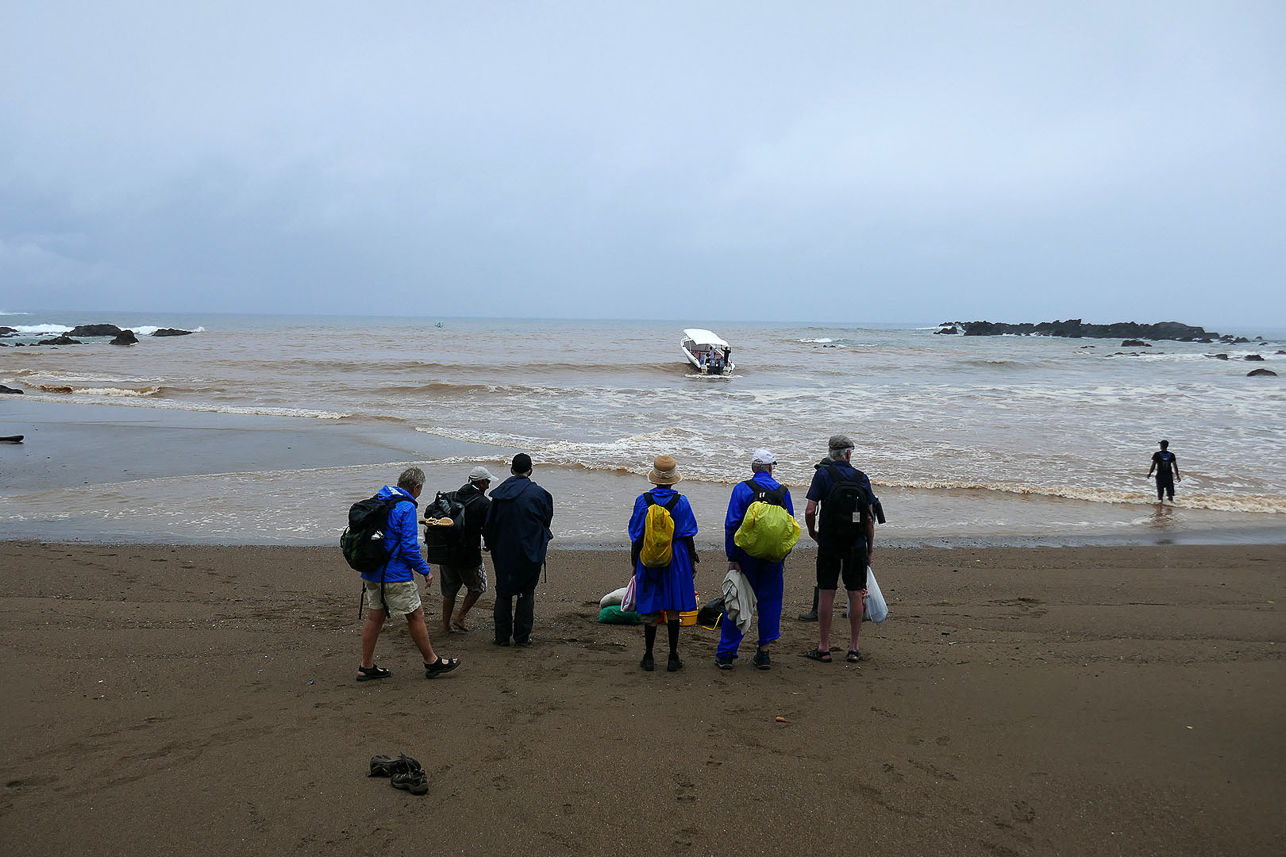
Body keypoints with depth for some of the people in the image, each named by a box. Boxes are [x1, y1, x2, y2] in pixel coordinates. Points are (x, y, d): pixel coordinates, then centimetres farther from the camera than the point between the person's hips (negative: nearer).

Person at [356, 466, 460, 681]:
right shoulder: (406, 508, -16)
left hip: (371, 573, 8)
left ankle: (366, 667, 18)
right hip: (395, 575, -8)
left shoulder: (377, 501, 9)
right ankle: (432, 663, 15)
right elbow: (410, 546, -19)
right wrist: (425, 570, -7)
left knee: (375, 617, 14)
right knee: (416, 616, 4)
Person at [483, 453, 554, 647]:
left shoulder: (500, 493, -2)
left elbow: (488, 523, 3)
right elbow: (547, 519, 2)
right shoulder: (538, 493, -9)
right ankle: (522, 636, 9)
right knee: (527, 593, 9)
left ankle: (502, 636, 13)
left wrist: (490, 544, 19)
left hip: (503, 552, 2)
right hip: (530, 551, -2)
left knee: (503, 592, 13)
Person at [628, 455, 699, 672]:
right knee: (673, 610, 7)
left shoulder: (642, 501, -4)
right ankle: (673, 658, 11)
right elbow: (687, 536, -2)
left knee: (650, 611, 7)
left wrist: (635, 563, 10)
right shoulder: (681, 502, -6)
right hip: (675, 560, 0)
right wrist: (692, 562, 9)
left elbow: (636, 537, 1)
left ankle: (648, 658, 13)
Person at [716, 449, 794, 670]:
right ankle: (764, 653, 13)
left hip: (746, 554, -1)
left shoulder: (741, 489, -5)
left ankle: (725, 654, 7)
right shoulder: (782, 491, 2)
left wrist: (732, 558, -5)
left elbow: (731, 525, -8)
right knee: (770, 602, 11)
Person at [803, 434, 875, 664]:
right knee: (855, 594, 8)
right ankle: (853, 648, 12)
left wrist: (812, 532, 8)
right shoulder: (861, 478, 3)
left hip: (829, 542, -2)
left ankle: (824, 648, 7)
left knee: (826, 593, 4)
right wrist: (869, 549, 11)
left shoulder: (823, 474, -3)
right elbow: (870, 518, 2)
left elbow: (810, 510, -11)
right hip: (857, 544, 2)